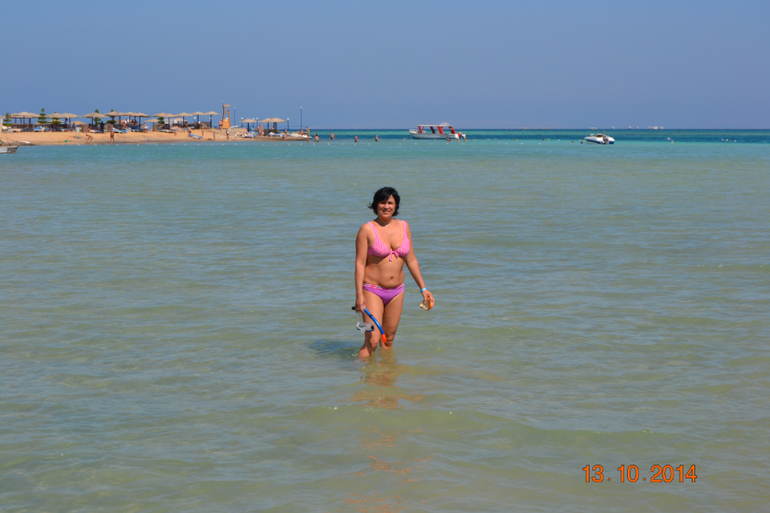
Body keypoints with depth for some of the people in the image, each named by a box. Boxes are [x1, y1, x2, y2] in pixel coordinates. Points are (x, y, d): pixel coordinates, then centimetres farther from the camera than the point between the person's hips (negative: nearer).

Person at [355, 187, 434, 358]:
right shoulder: (367, 229, -8)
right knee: (372, 341, -13)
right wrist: (359, 295, -17)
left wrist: (423, 288, 11)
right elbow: (360, 263, -10)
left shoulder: (404, 227, 6)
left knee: (389, 340, 10)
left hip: (396, 292, 5)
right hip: (372, 290, -5)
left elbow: (411, 260, 13)